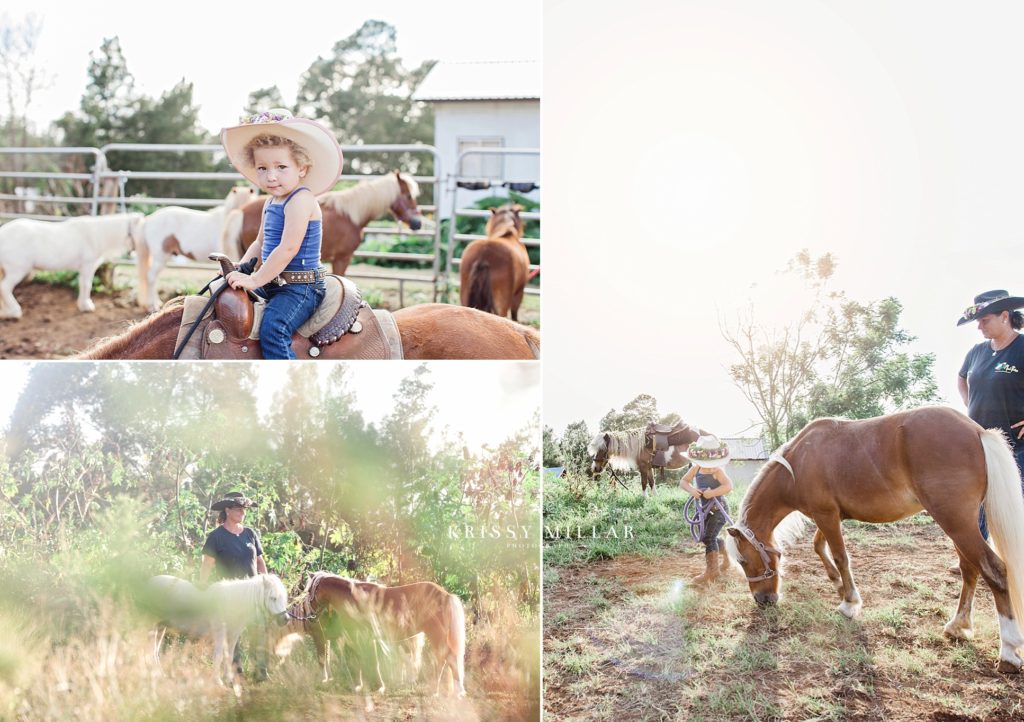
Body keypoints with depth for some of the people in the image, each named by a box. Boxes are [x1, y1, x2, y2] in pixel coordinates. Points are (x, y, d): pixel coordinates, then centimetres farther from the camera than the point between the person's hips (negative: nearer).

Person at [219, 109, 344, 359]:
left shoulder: (301, 199, -16)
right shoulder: (271, 202, 14)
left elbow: (288, 249, -23)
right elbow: (260, 243, 25)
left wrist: (255, 280, -21)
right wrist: (240, 268, 9)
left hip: (300, 288, -10)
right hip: (273, 285, 10)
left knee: (272, 327, -29)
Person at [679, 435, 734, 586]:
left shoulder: (717, 470, -20)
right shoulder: (696, 468, -2)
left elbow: (728, 486, -33)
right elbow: (683, 481, 0)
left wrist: (711, 493, -35)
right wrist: (691, 489, -20)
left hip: (718, 508, -8)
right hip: (705, 509, 8)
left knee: (708, 537, -14)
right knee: (709, 538, 18)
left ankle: (711, 571, -6)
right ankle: (727, 555, 43)